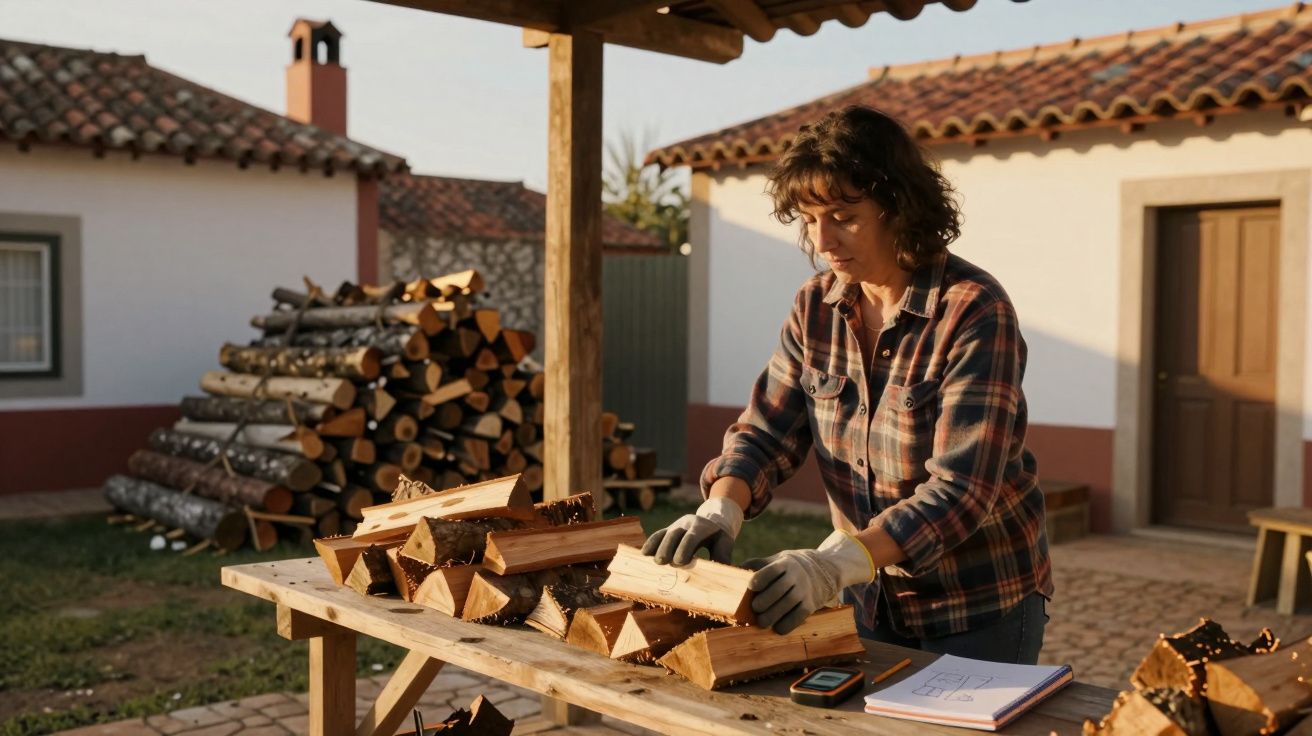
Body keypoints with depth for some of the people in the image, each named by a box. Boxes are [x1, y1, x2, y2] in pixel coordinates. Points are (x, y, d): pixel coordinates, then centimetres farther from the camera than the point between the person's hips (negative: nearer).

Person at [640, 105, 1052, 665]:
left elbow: (961, 487, -28)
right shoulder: (815, 308, -2)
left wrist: (838, 561, -40)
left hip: (981, 606, -5)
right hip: (871, 597, 5)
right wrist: (721, 507, -24)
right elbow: (766, 431, -3)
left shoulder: (974, 311, -21)